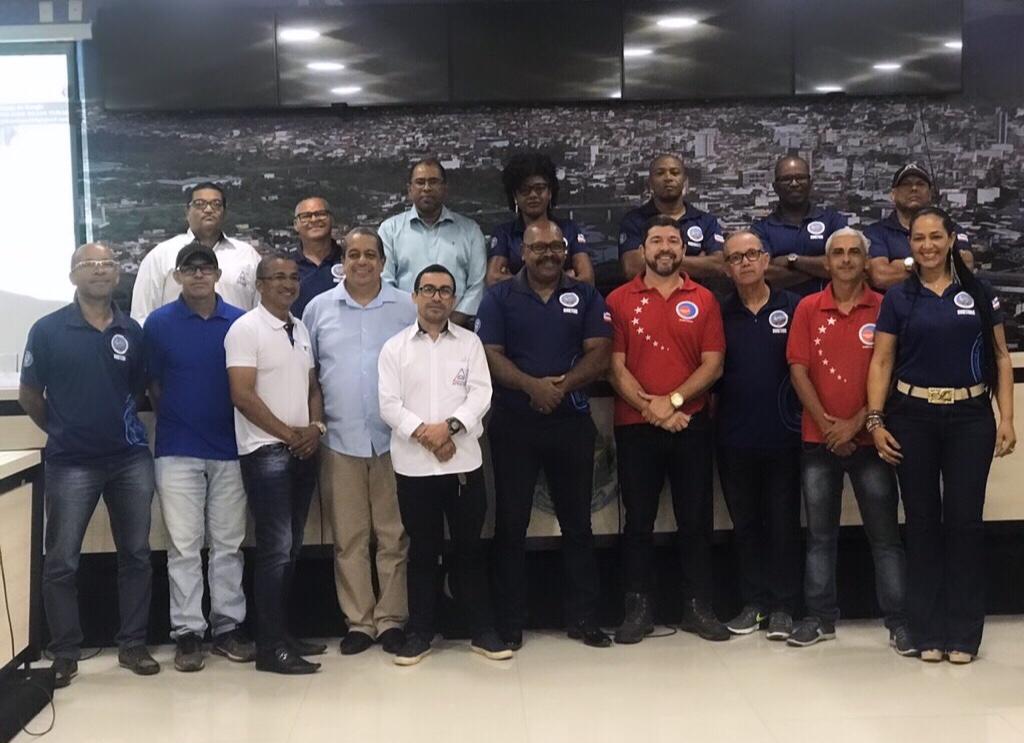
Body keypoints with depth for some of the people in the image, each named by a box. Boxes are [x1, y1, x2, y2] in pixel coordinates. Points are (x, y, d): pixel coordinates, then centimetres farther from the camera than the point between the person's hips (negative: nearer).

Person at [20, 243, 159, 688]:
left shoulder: (132, 331, 3)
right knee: (61, 562, 3)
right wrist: (63, 430, 9)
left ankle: (133, 645, 21)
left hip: (131, 458, 3)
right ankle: (64, 654, 16)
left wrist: (119, 423, 8)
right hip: (71, 462, -2)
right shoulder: (48, 330, -4)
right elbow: (29, 396, 3)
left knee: (136, 554, 8)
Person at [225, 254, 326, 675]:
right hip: (266, 451, -7)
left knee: (291, 548, 11)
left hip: (304, 451, 7)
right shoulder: (246, 329, -8)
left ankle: (282, 633, 19)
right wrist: (289, 434, -12)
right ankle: (270, 647, -2)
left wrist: (315, 427, -2)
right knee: (275, 548, -8)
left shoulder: (301, 329, 15)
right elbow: (242, 395, -15)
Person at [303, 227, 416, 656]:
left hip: (395, 438, 0)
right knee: (349, 537, 6)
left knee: (394, 535, 4)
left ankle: (392, 619, 14)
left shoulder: (406, 308, 4)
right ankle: (358, 621, 15)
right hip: (340, 439, 1)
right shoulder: (319, 308, 6)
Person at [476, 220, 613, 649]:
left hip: (572, 422, 1)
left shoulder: (586, 297, 7)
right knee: (510, 524, 4)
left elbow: (599, 354, -2)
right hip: (514, 424, -1)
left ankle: (584, 618, 16)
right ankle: (510, 623, 13)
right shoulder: (499, 297, 3)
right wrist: (532, 385, -21)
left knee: (577, 522, 7)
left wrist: (563, 385, -19)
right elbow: (490, 355, -6)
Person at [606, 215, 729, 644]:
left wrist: (672, 400, -12)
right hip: (635, 427, -1)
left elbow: (713, 365, -1)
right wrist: (649, 407, -13)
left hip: (691, 425, 1)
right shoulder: (619, 300, 3)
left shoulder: (704, 300, 6)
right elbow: (615, 366, -3)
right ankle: (637, 608, 14)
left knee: (696, 519, 6)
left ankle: (698, 606, 17)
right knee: (638, 520, 5)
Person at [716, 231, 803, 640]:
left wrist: (803, 414, -3)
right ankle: (753, 602, 20)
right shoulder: (720, 313, 6)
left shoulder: (793, 307, 0)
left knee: (784, 522, 4)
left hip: (783, 436, -2)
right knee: (745, 523, 10)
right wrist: (713, 409, -1)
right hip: (734, 437, 2)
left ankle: (783, 606, 14)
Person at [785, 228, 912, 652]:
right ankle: (821, 617, 19)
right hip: (818, 439, 2)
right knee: (820, 534, 9)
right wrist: (827, 424, -10)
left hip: (869, 438, -2)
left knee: (885, 535, 1)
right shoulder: (808, 308, 3)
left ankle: (898, 622, 8)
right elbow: (798, 370, -1)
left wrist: (857, 423, -12)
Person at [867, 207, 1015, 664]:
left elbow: (1001, 357, 6)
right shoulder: (898, 298, 5)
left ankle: (963, 632, 12)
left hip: (970, 418, 0)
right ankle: (927, 631, 15)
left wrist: (1007, 417, -3)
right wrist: (875, 421, -7)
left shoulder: (978, 294, 6)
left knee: (965, 519, 1)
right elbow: (881, 362, 2)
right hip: (913, 418, 0)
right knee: (922, 520, 5)